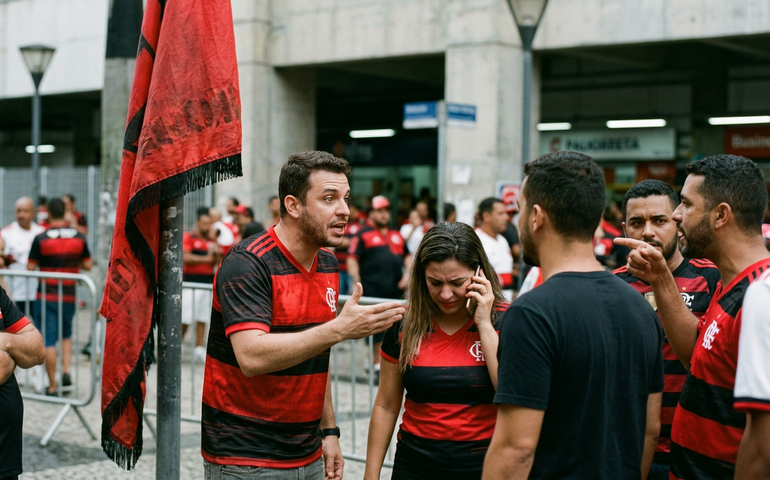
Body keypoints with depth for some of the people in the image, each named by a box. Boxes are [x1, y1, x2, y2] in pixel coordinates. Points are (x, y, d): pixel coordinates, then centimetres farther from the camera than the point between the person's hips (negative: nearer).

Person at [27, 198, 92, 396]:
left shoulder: (41, 239, -10)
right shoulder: (78, 237, -2)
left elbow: (30, 267, -8)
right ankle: (66, 371, 6)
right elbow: (88, 265, 3)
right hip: (69, 296, 3)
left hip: (46, 296, -3)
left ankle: (52, 386, 3)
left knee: (48, 341, 2)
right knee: (66, 335, 23)